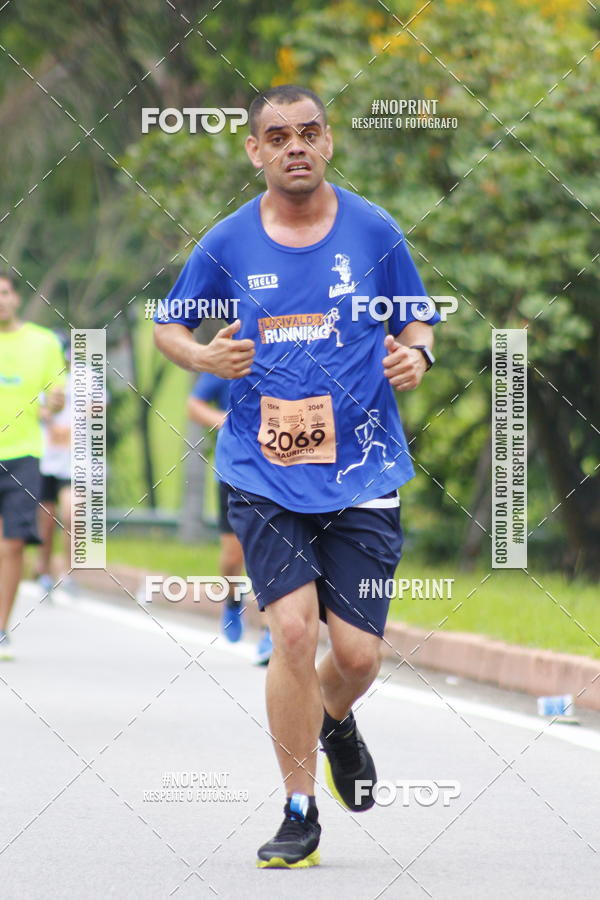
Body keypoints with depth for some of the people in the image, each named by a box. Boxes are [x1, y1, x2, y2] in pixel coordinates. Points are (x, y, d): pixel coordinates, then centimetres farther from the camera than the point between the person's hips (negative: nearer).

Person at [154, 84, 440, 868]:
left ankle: (335, 722, 37)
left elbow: (416, 320, 13)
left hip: (363, 472, 1)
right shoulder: (227, 244, 1)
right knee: (293, 629, -15)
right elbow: (167, 325, 13)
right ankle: (300, 816, -1)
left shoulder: (374, 230, 1)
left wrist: (417, 355, -10)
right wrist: (205, 356, -8)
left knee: (356, 652, -2)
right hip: (265, 473, -1)